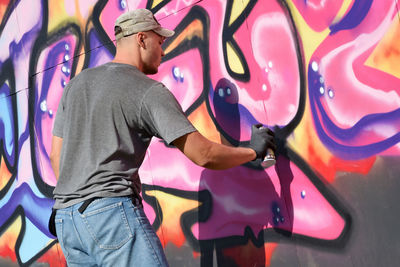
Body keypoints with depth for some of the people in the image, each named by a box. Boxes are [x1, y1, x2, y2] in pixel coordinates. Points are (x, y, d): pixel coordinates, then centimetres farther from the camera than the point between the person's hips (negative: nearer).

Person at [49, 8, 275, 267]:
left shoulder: (76, 83, 17)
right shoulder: (149, 91, -3)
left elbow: (57, 155, 18)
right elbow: (204, 155, -7)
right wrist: (252, 150, 8)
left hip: (67, 217, 8)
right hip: (112, 210, -8)